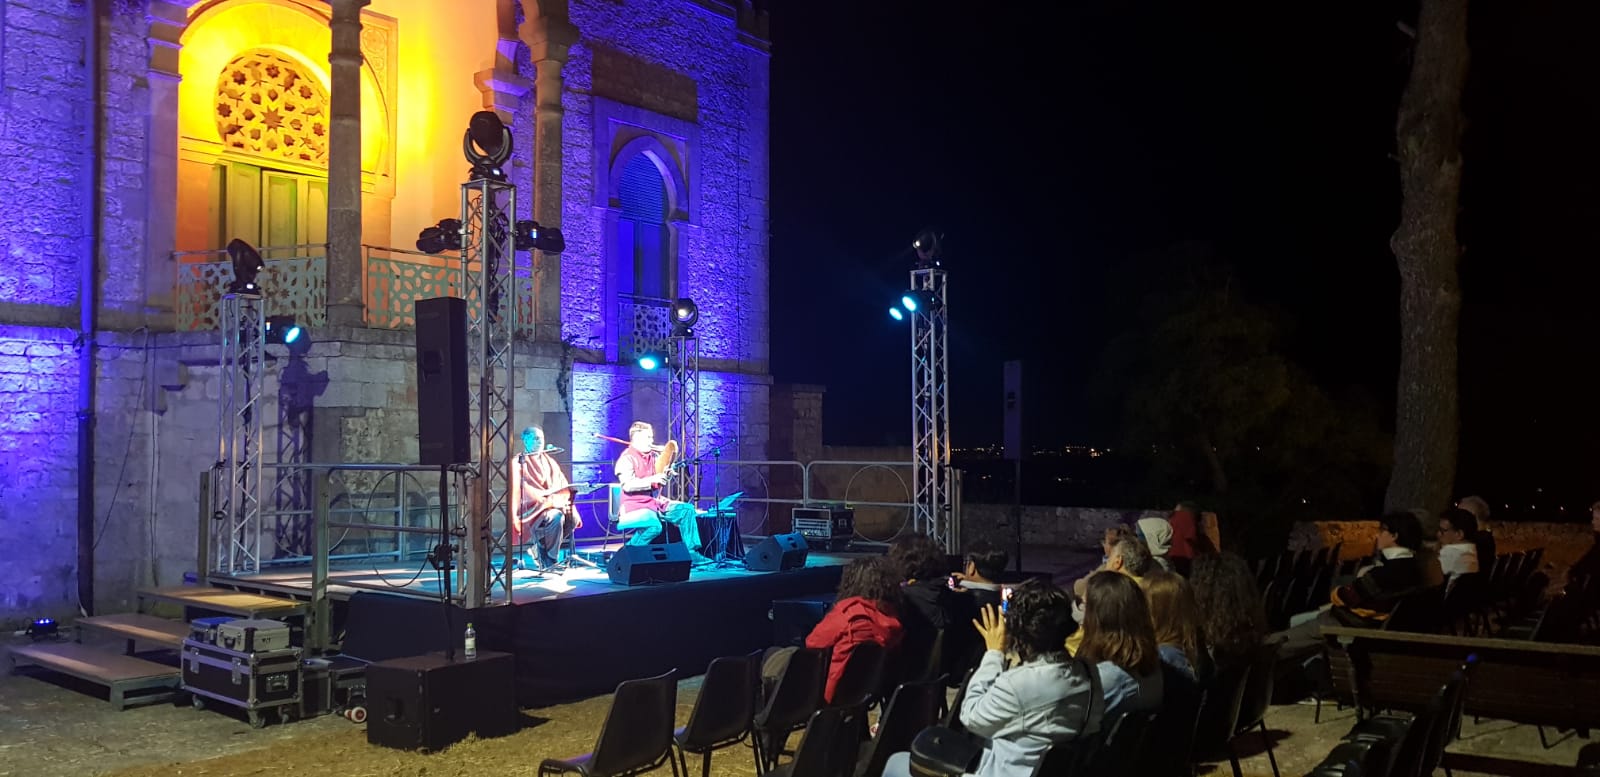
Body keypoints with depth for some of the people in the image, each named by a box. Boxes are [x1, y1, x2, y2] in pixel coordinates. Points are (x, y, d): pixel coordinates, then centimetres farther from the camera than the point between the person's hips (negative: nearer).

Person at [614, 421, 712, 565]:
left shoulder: (654, 456, 15)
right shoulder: (627, 458, -9)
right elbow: (627, 485, -21)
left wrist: (668, 473, 1)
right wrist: (652, 479, -29)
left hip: (655, 502, 8)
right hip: (635, 505, -8)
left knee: (686, 509, -4)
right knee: (654, 526, -36)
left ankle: (691, 552, -5)